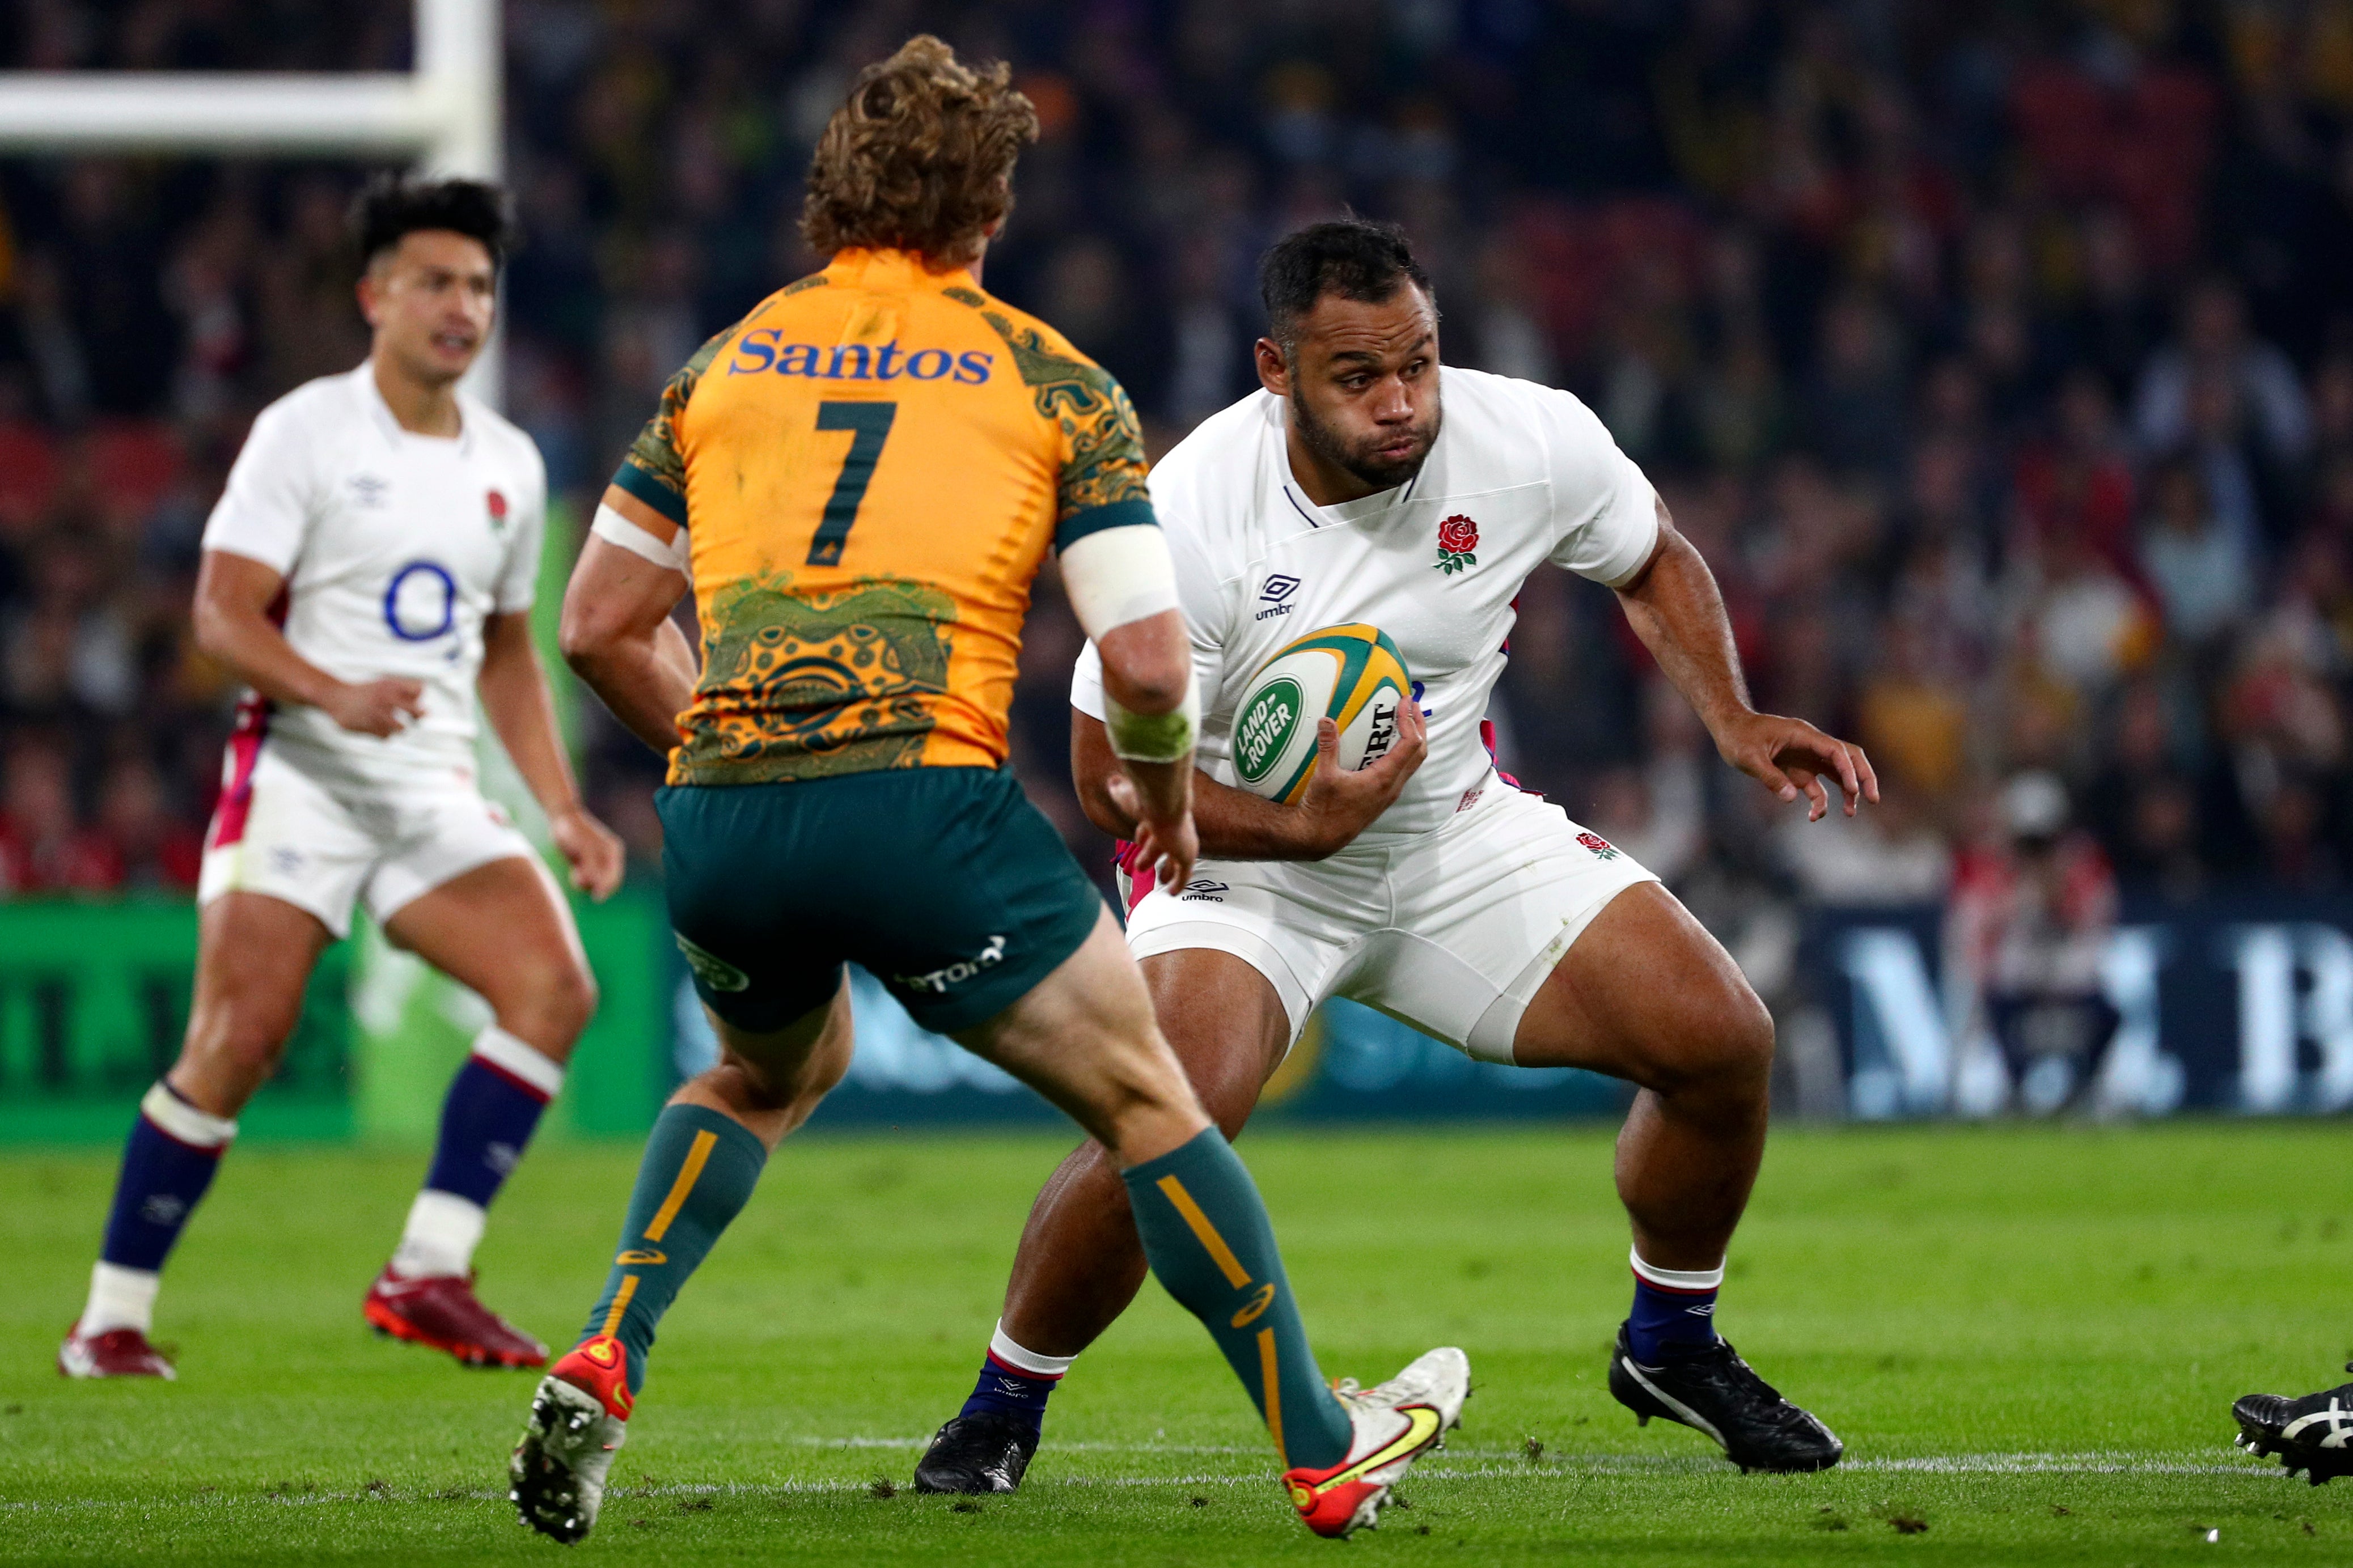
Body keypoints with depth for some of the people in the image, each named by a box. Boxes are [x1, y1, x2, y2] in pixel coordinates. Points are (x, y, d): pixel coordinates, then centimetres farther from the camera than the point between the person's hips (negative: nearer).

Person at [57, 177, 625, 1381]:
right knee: (240, 1039, -14)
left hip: (436, 792, 5)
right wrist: (335, 693, -27)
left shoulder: (510, 465, 14)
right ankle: (111, 1318, -1)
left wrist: (564, 809, 14)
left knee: (554, 986, -15)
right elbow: (221, 614, -10)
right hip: (301, 774, -5)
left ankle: (425, 1275, -14)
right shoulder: (305, 434, -4)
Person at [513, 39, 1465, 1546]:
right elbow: (1148, 662, -1)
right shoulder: (1051, 380, 8)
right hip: (926, 800, -4)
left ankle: (604, 1362, 15)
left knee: (772, 1072, 34)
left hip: (719, 817, 4)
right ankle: (1325, 1452, 18)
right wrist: (1167, 800, 19)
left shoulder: (727, 364, 18)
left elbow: (601, 626, 20)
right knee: (1147, 1099, 14)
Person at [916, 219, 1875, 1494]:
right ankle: (1003, 1409, -6)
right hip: (1241, 853, -4)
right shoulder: (1192, 514, -26)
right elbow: (1112, 777, -19)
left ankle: (1671, 1345, 21)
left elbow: (1652, 562, 8)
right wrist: (1307, 827, -31)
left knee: (1723, 1041, -7)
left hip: (1460, 834, 4)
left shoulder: (1531, 443, -16)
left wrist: (1734, 721, -7)